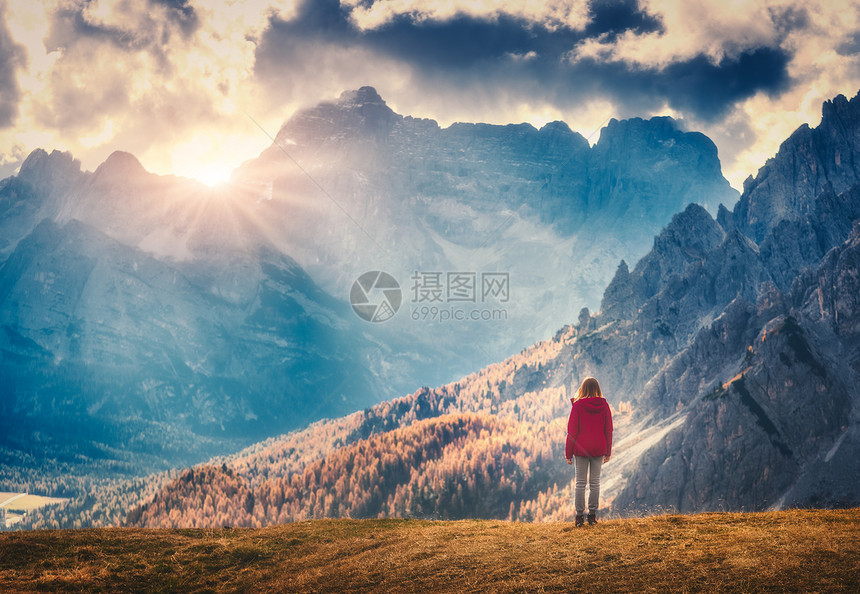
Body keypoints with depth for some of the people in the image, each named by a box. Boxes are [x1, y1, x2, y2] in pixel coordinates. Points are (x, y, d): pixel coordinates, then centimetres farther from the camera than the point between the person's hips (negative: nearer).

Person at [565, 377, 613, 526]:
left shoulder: (577, 405, -7)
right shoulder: (604, 405, 0)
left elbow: (572, 431, -6)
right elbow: (608, 430, 4)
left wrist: (568, 453, 1)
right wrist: (608, 452, 12)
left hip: (581, 449, -2)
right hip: (599, 450, 2)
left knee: (580, 483, 3)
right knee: (595, 483, 8)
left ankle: (579, 515, 2)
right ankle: (592, 515, 8)